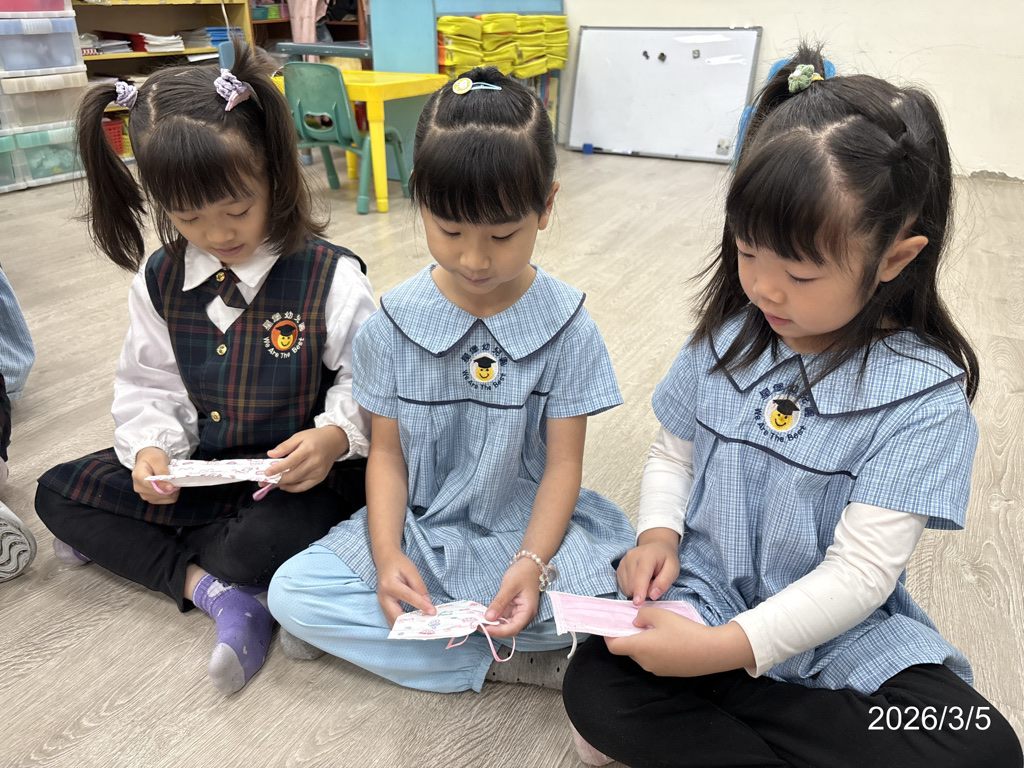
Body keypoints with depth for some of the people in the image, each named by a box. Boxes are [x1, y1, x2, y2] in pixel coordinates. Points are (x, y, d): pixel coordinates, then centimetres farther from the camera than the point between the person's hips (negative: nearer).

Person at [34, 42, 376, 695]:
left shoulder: (329, 277, -16)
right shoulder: (159, 280, -1)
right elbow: (149, 385, 7)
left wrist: (335, 437, -31)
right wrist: (150, 447, -13)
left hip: (302, 473, -5)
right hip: (203, 466, 6)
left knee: (269, 542, -36)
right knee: (57, 494, -2)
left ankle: (125, 545, -3)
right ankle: (217, 591, -16)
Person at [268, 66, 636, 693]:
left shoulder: (567, 328, -10)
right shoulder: (391, 326, -6)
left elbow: (563, 461, -7)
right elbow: (387, 453, -1)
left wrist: (531, 562, -23)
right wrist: (386, 556, -16)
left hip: (527, 526, -1)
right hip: (417, 529, 2)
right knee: (291, 593, -16)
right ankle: (512, 663, -14)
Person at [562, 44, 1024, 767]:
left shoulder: (923, 395, -15)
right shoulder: (727, 335, -3)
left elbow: (860, 571, -18)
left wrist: (726, 648, -28)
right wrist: (658, 532, -10)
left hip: (841, 633, -1)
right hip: (702, 593, 2)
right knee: (595, 692, -22)